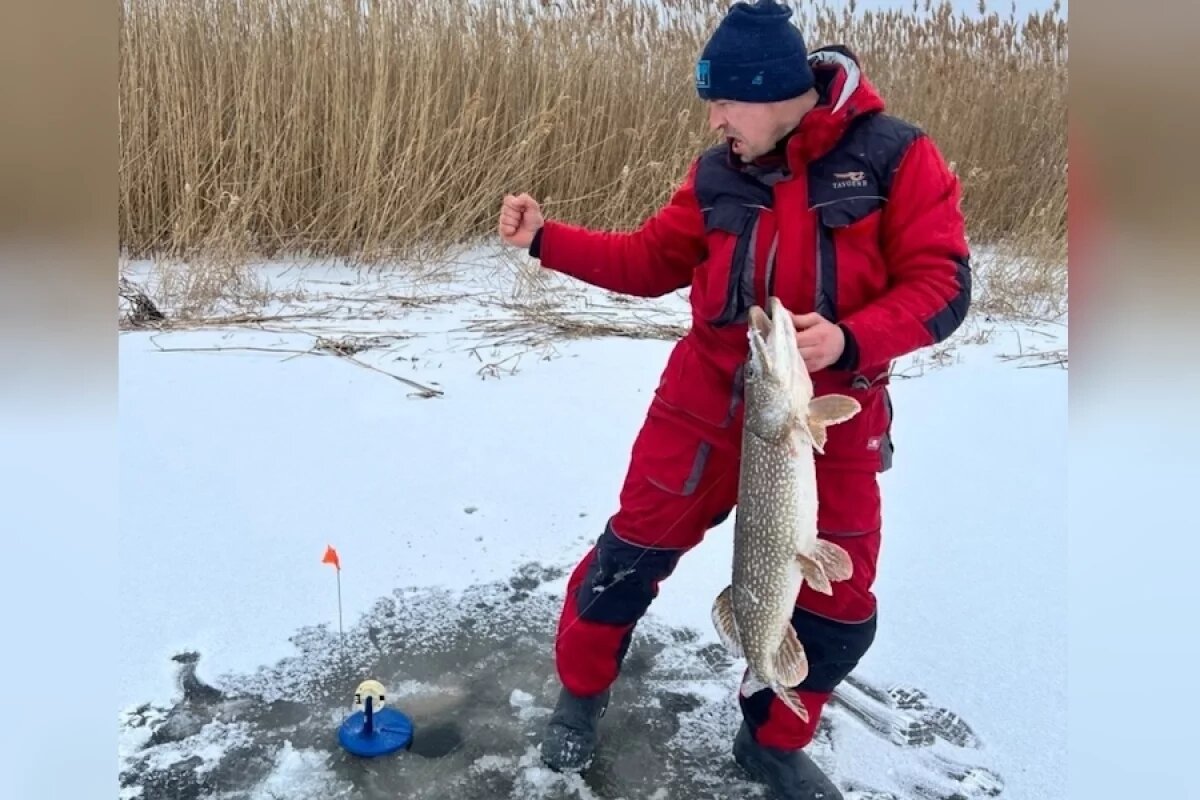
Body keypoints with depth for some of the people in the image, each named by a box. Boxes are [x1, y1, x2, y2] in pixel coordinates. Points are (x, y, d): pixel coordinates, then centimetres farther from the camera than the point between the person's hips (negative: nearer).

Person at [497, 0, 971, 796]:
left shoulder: (896, 157, -9)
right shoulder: (719, 173, 1)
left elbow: (942, 283, -12)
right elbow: (651, 261, 7)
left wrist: (849, 340, -27)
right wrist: (547, 238, -2)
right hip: (707, 408, 2)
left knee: (836, 610, 8)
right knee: (631, 555, 7)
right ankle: (581, 695, 33)